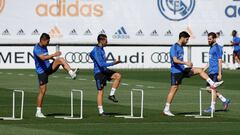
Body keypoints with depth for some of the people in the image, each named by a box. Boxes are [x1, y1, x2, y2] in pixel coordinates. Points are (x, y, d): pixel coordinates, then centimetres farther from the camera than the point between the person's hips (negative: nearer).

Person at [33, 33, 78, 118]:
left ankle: (72, 74, -31)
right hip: (41, 71, -7)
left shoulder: (44, 47, 9)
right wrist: (54, 55, -43)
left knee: (61, 60, -16)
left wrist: (55, 60, 21)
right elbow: (43, 58, -35)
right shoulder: (36, 49, -17)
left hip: (48, 67, 7)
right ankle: (38, 112, 3)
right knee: (42, 91, -6)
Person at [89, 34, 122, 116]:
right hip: (99, 72, -9)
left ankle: (111, 95, -5)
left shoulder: (101, 49, 11)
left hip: (104, 71, 9)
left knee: (118, 76, -10)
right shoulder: (96, 51, -19)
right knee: (100, 92, -5)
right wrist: (113, 63, -29)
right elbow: (101, 64, -28)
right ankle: (101, 112, 0)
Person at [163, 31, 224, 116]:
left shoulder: (181, 47, 13)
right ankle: (166, 110, -3)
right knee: (174, 89, -7)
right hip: (176, 72, -9)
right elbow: (175, 60, -26)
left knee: (199, 70, 5)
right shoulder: (174, 47, -14)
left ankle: (212, 84, 6)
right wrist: (185, 63, -37)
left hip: (182, 70, 9)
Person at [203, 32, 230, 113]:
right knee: (210, 89, 9)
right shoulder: (211, 48, 16)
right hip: (211, 72, 9)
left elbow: (220, 61, -16)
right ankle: (225, 101, 16)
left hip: (215, 72, -9)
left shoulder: (217, 48, -12)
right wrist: (203, 70, 22)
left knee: (213, 89, -5)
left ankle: (212, 107, 2)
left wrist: (219, 74, -20)